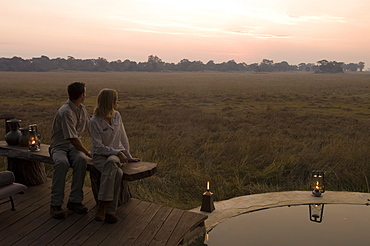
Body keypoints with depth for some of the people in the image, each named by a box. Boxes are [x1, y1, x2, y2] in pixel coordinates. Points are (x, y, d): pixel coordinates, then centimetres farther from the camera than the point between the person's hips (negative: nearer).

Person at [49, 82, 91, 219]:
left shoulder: (81, 109, 9)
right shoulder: (66, 112, -19)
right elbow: (72, 138, -22)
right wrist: (88, 153, -16)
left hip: (74, 146, 5)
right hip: (59, 146, -5)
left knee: (81, 160, -30)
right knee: (62, 162, -38)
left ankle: (75, 201, -22)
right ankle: (55, 204, -25)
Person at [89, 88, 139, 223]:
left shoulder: (117, 116, 4)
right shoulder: (94, 121, -11)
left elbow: (123, 138, 13)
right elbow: (98, 146, -13)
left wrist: (128, 156, 15)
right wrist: (117, 152, -20)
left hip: (116, 154, 3)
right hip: (100, 155, -3)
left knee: (111, 162, -34)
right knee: (117, 172, -34)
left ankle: (102, 206, -30)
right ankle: (110, 210, -28)